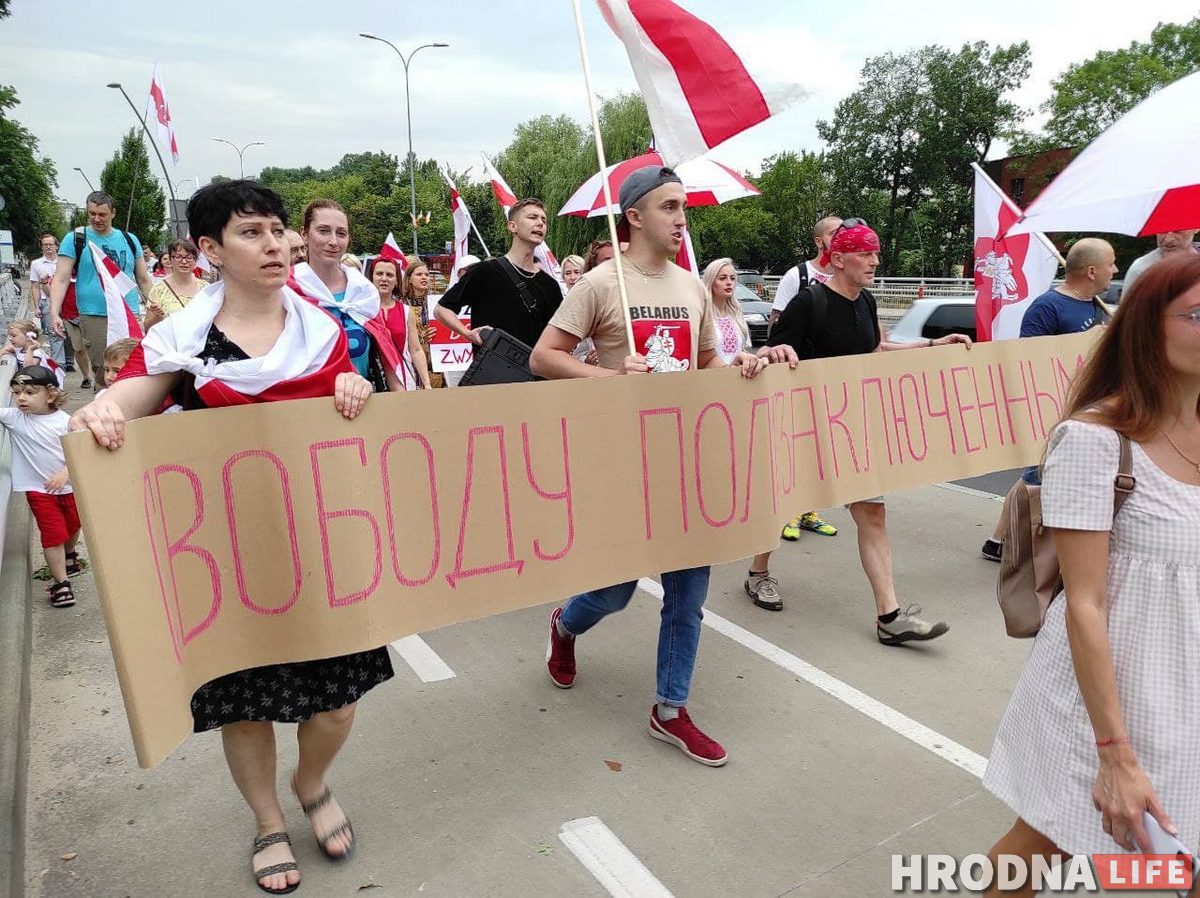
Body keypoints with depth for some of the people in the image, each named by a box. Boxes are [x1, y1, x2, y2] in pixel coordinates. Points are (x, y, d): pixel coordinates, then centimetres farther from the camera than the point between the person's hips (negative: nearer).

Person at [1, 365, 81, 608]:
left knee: (73, 526, 24)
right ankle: (60, 582, 4)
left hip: (67, 485, 2)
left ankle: (69, 556, 53)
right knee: (53, 534, -5)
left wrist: (64, 473, -24)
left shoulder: (63, 421, -12)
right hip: (39, 489, -1)